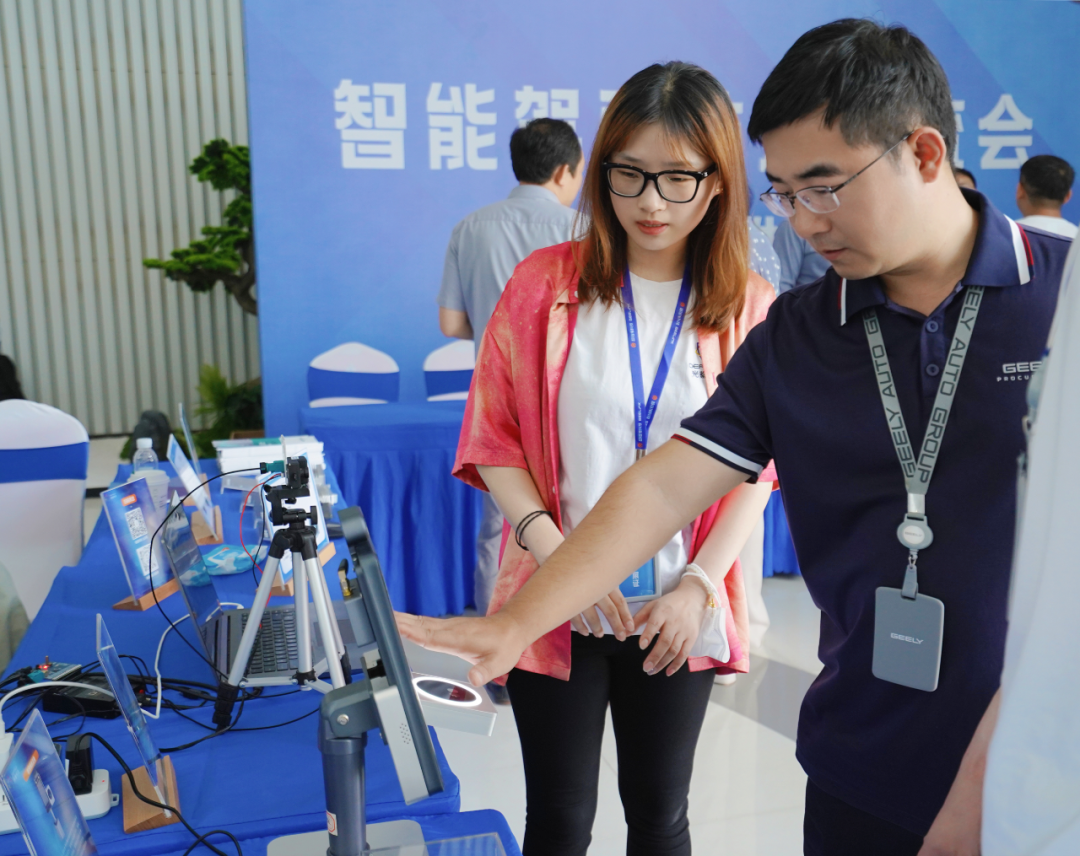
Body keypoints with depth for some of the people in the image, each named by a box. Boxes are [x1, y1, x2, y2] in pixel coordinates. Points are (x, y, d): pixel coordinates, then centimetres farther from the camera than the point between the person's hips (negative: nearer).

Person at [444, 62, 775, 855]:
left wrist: (698, 586, -9)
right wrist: (557, 556, -14)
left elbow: (755, 467, 1)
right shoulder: (545, 282, -4)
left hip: (678, 617, 1)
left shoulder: (749, 307, -2)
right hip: (557, 607, -1)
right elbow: (492, 439, -3)